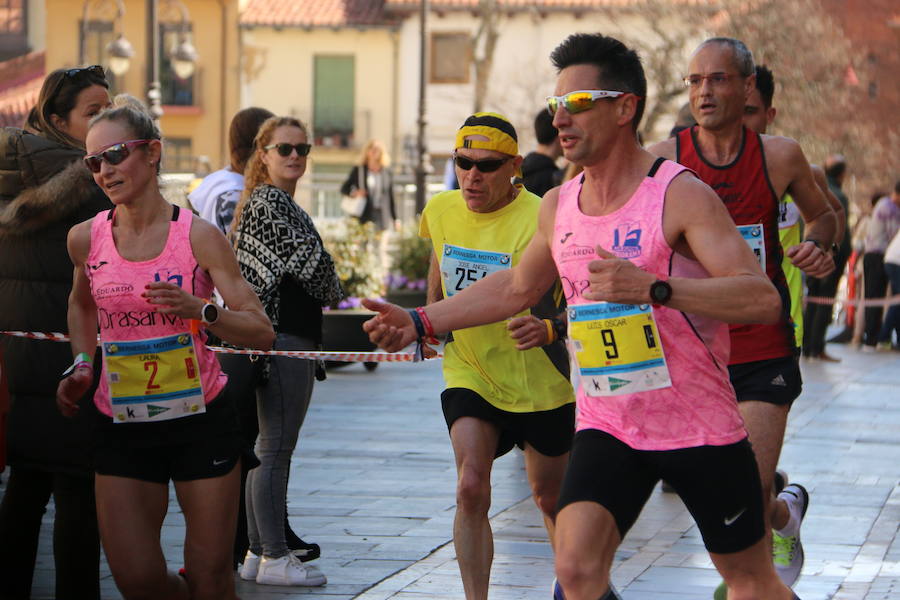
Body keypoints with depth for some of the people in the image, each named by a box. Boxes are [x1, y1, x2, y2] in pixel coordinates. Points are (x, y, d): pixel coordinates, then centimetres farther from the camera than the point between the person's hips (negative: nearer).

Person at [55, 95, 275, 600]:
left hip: (202, 420, -2)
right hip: (122, 426, 2)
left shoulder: (198, 235, -7)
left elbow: (262, 332, -8)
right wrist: (82, 364, 9)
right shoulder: (86, 239, 1)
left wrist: (200, 309, -24)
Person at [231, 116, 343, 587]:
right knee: (276, 449, -7)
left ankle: (258, 553, 18)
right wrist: (335, 295, 5)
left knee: (269, 450, 13)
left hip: (277, 338, 11)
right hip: (284, 339, -11)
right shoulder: (269, 202, -12)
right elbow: (311, 261, -13)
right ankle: (274, 558, -5)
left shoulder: (274, 203, 20)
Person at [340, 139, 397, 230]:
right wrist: (354, 193, -11)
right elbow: (344, 189, 11)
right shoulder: (358, 171, 8)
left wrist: (395, 219, 8)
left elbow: (391, 197, 11)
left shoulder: (387, 173, 10)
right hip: (364, 217, -1)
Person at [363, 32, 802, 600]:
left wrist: (653, 288, -36)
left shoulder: (680, 194, -16)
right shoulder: (558, 206, 4)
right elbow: (517, 286, 23)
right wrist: (420, 322, 17)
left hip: (700, 426, -4)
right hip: (606, 425, 4)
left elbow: (763, 298, -25)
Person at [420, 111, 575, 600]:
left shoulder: (541, 220, -21)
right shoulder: (440, 210, -4)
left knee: (550, 496, 15)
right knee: (471, 487, -18)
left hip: (540, 381, -3)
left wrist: (548, 327, -40)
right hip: (468, 375, 3)